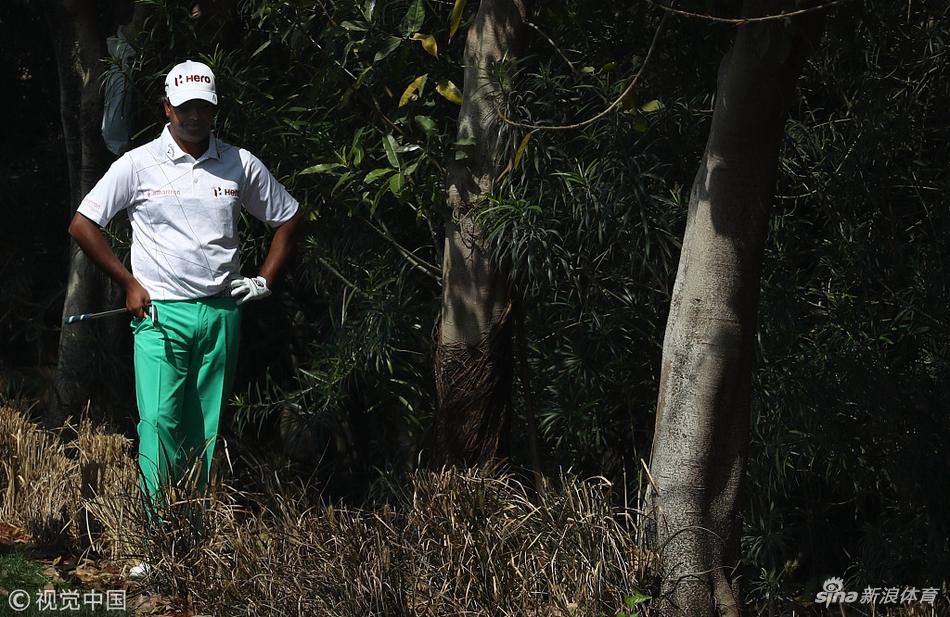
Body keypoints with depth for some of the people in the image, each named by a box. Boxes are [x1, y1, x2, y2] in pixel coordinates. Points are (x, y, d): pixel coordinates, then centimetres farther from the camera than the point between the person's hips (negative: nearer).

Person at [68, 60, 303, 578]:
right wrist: (128, 283, 1)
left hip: (222, 313, 2)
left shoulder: (241, 166, 8)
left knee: (208, 432, 3)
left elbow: (289, 220, 20)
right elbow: (82, 224, 5)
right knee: (160, 423, -13)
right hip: (161, 315, -2)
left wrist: (266, 279, 10)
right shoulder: (138, 165, 1)